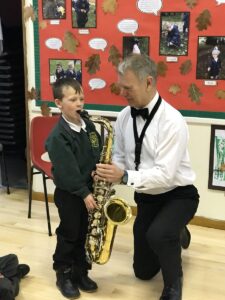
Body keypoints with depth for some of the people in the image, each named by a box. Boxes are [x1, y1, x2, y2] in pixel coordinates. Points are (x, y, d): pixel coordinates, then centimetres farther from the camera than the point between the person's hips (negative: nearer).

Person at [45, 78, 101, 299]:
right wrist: (84, 193, -22)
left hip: (88, 189, 6)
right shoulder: (57, 136, -18)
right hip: (68, 193, -6)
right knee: (68, 235, 6)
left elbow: (99, 155, 8)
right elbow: (67, 171, -22)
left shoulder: (89, 126, 4)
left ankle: (80, 272, 29)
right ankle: (63, 275, 23)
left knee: (83, 234, 15)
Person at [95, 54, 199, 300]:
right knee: (143, 271, 15)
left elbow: (166, 175, -30)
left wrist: (124, 176, -39)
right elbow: (119, 157, 4)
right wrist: (109, 174, -18)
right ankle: (173, 236, 43)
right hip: (146, 197, 6)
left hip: (177, 195, -6)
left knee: (158, 234, -39)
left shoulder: (172, 121, -26)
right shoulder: (124, 117, -6)